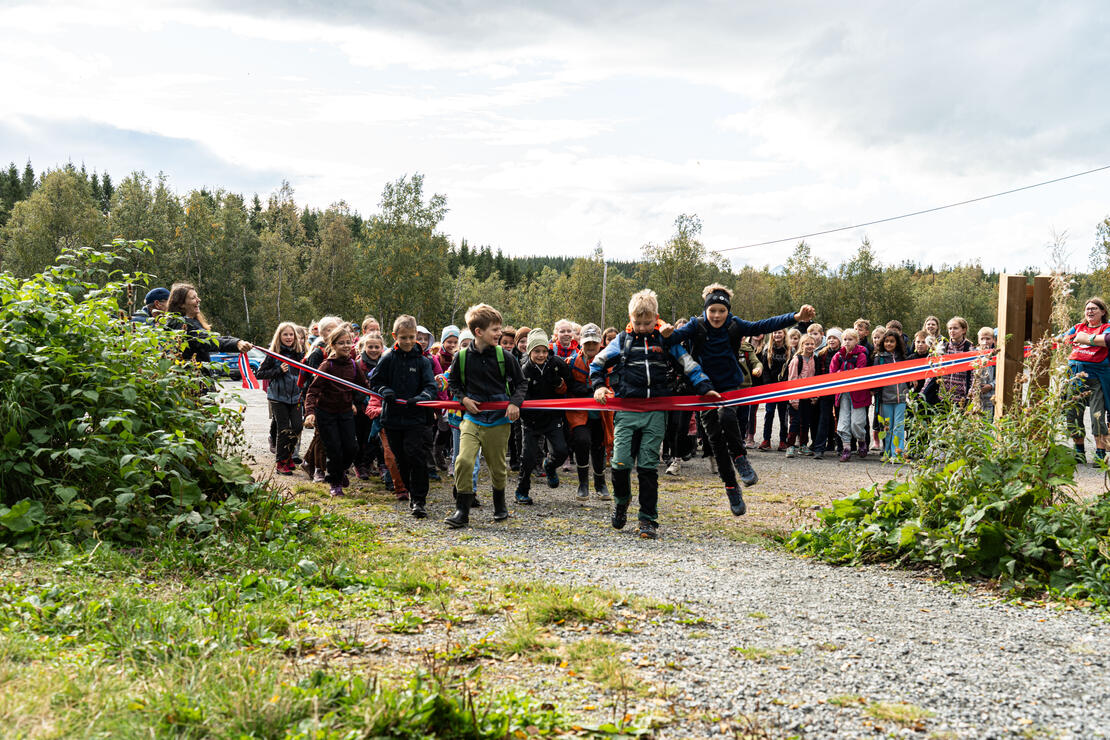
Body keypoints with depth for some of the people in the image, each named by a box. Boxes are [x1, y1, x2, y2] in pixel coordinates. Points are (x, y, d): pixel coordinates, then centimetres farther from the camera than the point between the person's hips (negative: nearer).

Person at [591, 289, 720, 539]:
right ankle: (621, 500, 21)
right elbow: (597, 363, 20)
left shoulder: (666, 341, 9)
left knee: (648, 466, -2)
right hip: (626, 409, 0)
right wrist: (598, 387, 7)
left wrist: (704, 387, 0)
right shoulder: (623, 340, 10)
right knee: (621, 462, -9)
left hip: (656, 412, 0)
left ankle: (648, 519, 6)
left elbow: (689, 365, 11)